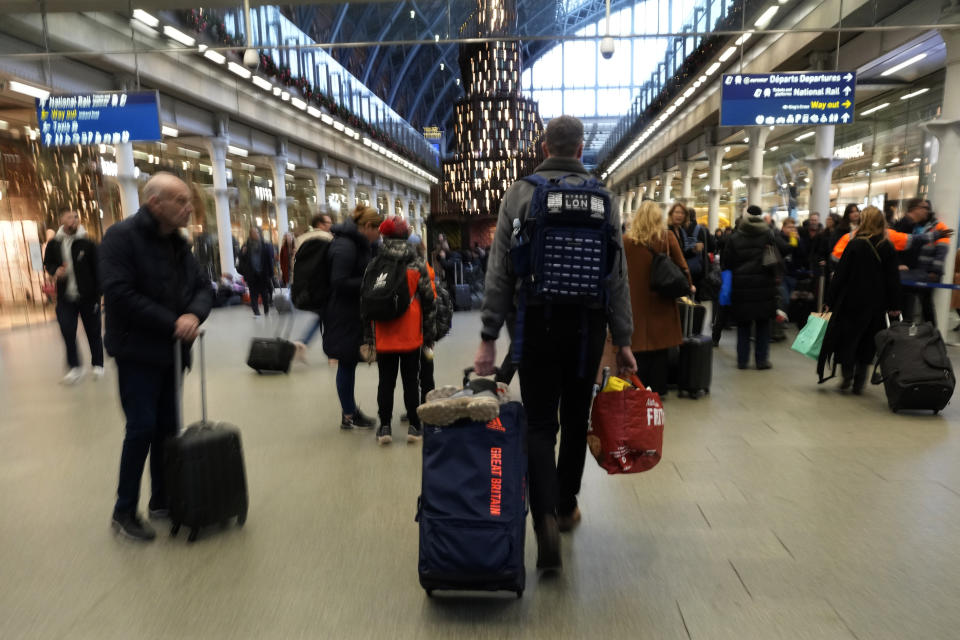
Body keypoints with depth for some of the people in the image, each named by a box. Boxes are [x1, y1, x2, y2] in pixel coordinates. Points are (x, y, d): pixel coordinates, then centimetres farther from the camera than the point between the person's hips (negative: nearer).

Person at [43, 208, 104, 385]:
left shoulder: (87, 243, -5)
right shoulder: (53, 244, 3)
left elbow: (96, 270, -4)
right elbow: (47, 263, 18)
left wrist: (97, 294, -8)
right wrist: (55, 271, -7)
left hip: (88, 296, -2)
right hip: (65, 298, 3)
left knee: (93, 332, 6)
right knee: (67, 332, 3)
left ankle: (97, 365, 21)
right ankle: (75, 368, 15)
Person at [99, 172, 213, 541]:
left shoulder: (178, 244, 11)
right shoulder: (122, 236, -12)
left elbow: (203, 287, 9)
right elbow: (119, 293, -22)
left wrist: (194, 315, -13)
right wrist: (172, 322, -21)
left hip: (170, 352, 7)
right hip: (138, 351, -7)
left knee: (167, 428, 11)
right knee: (142, 428, -5)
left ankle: (162, 501, 24)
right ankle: (124, 511, 12)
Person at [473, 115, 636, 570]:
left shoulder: (519, 193, 0)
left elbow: (499, 271, -6)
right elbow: (617, 275, 1)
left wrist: (488, 336, -3)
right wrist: (623, 340, 7)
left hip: (535, 322, -1)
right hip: (586, 323, 2)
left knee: (539, 424, 6)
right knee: (575, 419, 17)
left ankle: (545, 519, -9)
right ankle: (566, 507, 34)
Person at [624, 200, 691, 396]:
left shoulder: (627, 240, -6)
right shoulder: (668, 237, -3)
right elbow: (682, 265, 1)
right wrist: (689, 285, 17)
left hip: (636, 300, -1)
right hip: (661, 300, 1)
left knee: (640, 347, 6)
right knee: (660, 347, 11)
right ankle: (658, 389, 17)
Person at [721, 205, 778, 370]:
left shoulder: (734, 238, 0)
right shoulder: (767, 236, -2)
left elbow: (726, 263, 1)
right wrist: (773, 280, 13)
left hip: (741, 287, 1)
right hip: (763, 287, -1)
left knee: (743, 325, 9)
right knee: (763, 325, 10)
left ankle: (742, 360, 11)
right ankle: (761, 359, 11)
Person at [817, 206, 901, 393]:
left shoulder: (855, 244, -9)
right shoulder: (888, 247, 1)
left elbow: (840, 275, -9)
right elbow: (893, 279, 2)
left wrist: (830, 300, -3)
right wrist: (894, 306, 8)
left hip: (852, 301, -4)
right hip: (876, 304, 4)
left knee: (847, 339, 8)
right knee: (867, 342, 11)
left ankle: (847, 376, 5)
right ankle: (859, 382, 13)